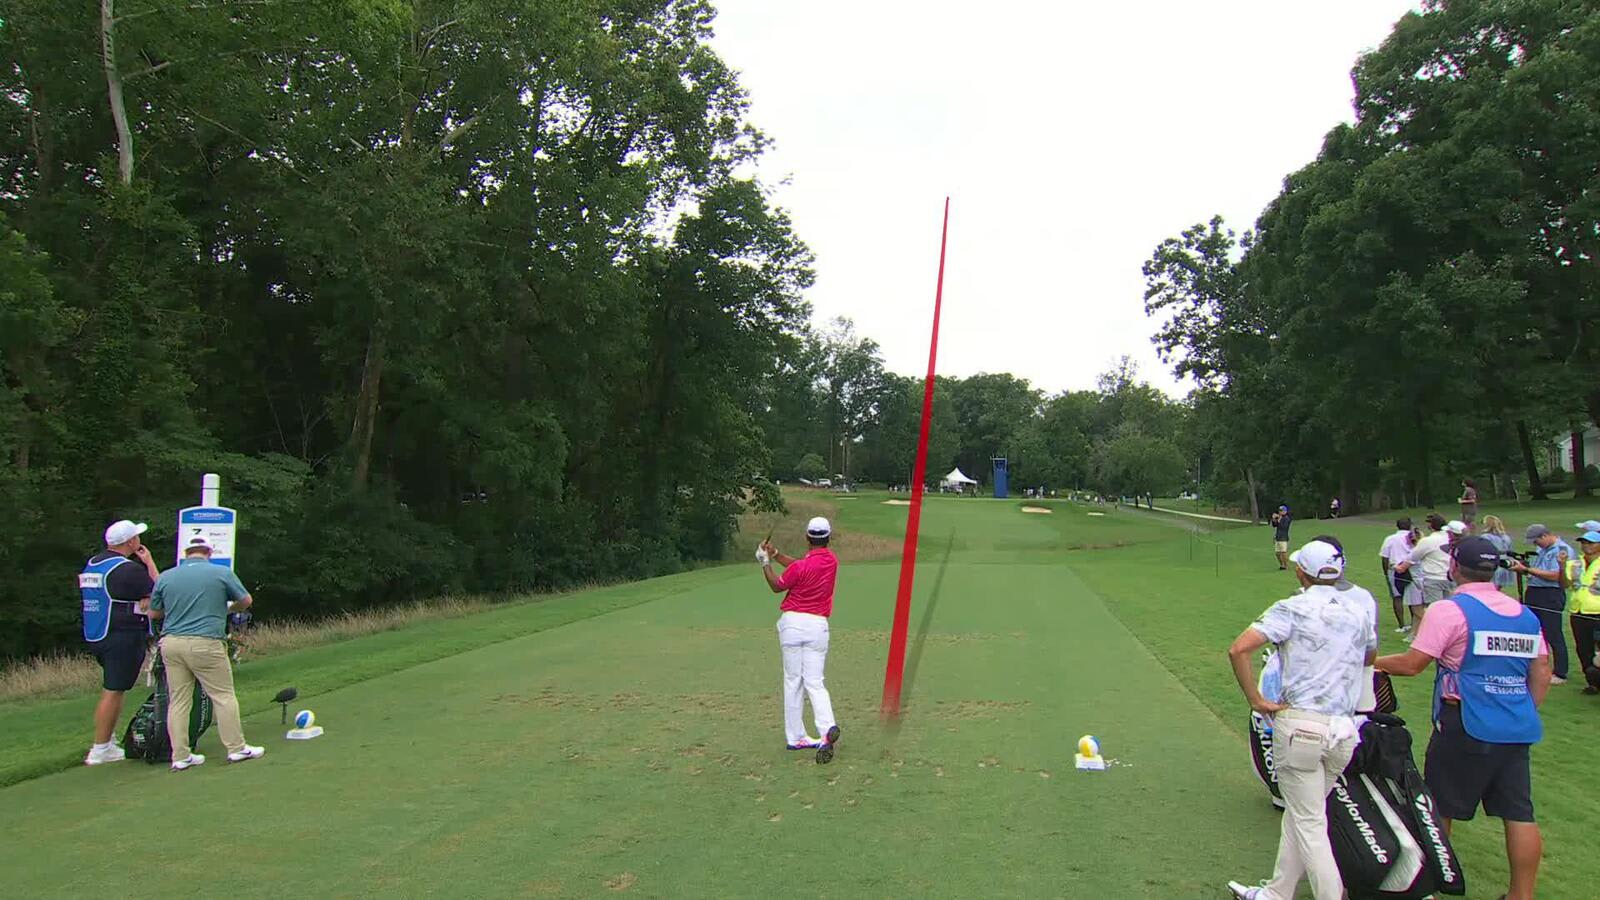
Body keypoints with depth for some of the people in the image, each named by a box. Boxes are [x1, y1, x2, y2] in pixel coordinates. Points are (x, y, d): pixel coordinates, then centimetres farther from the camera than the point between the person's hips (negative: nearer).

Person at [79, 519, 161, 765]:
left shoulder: (91, 564, 12)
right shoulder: (129, 568, -15)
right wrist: (150, 563, -1)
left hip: (94, 635, 9)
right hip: (123, 636, -9)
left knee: (112, 688, 21)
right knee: (113, 692, -3)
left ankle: (108, 740, 24)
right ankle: (100, 750, 0)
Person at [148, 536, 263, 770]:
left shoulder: (165, 577, 7)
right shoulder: (222, 573, -1)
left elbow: (154, 613, 15)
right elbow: (246, 600, 9)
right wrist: (227, 609, 29)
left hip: (171, 643, 4)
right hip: (205, 644, -4)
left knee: (177, 701, 8)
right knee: (224, 696, 4)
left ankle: (180, 756, 10)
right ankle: (237, 748, 8)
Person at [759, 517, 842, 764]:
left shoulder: (801, 566, -13)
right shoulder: (832, 561, 5)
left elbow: (777, 586, 4)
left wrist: (765, 562, 15)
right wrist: (775, 554, 16)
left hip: (793, 623, -3)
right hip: (818, 625, 3)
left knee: (793, 681, 7)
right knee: (814, 682, 2)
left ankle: (795, 736, 11)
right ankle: (828, 728, -21)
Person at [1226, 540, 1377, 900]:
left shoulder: (1293, 609, -7)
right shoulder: (1362, 604, 5)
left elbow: (1238, 649, -18)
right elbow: (1370, 657, 24)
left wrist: (1256, 700, -10)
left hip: (1300, 725, -5)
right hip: (1345, 730, 5)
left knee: (1308, 823, 4)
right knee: (1299, 813, 17)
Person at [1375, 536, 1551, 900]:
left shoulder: (1450, 610, -12)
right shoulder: (1525, 614, 9)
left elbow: (1412, 664, -13)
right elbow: (1542, 674, 12)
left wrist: (1374, 661, 3)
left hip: (1467, 728, -6)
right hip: (1518, 731, 6)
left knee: (1439, 807, 9)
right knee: (1519, 813, 9)